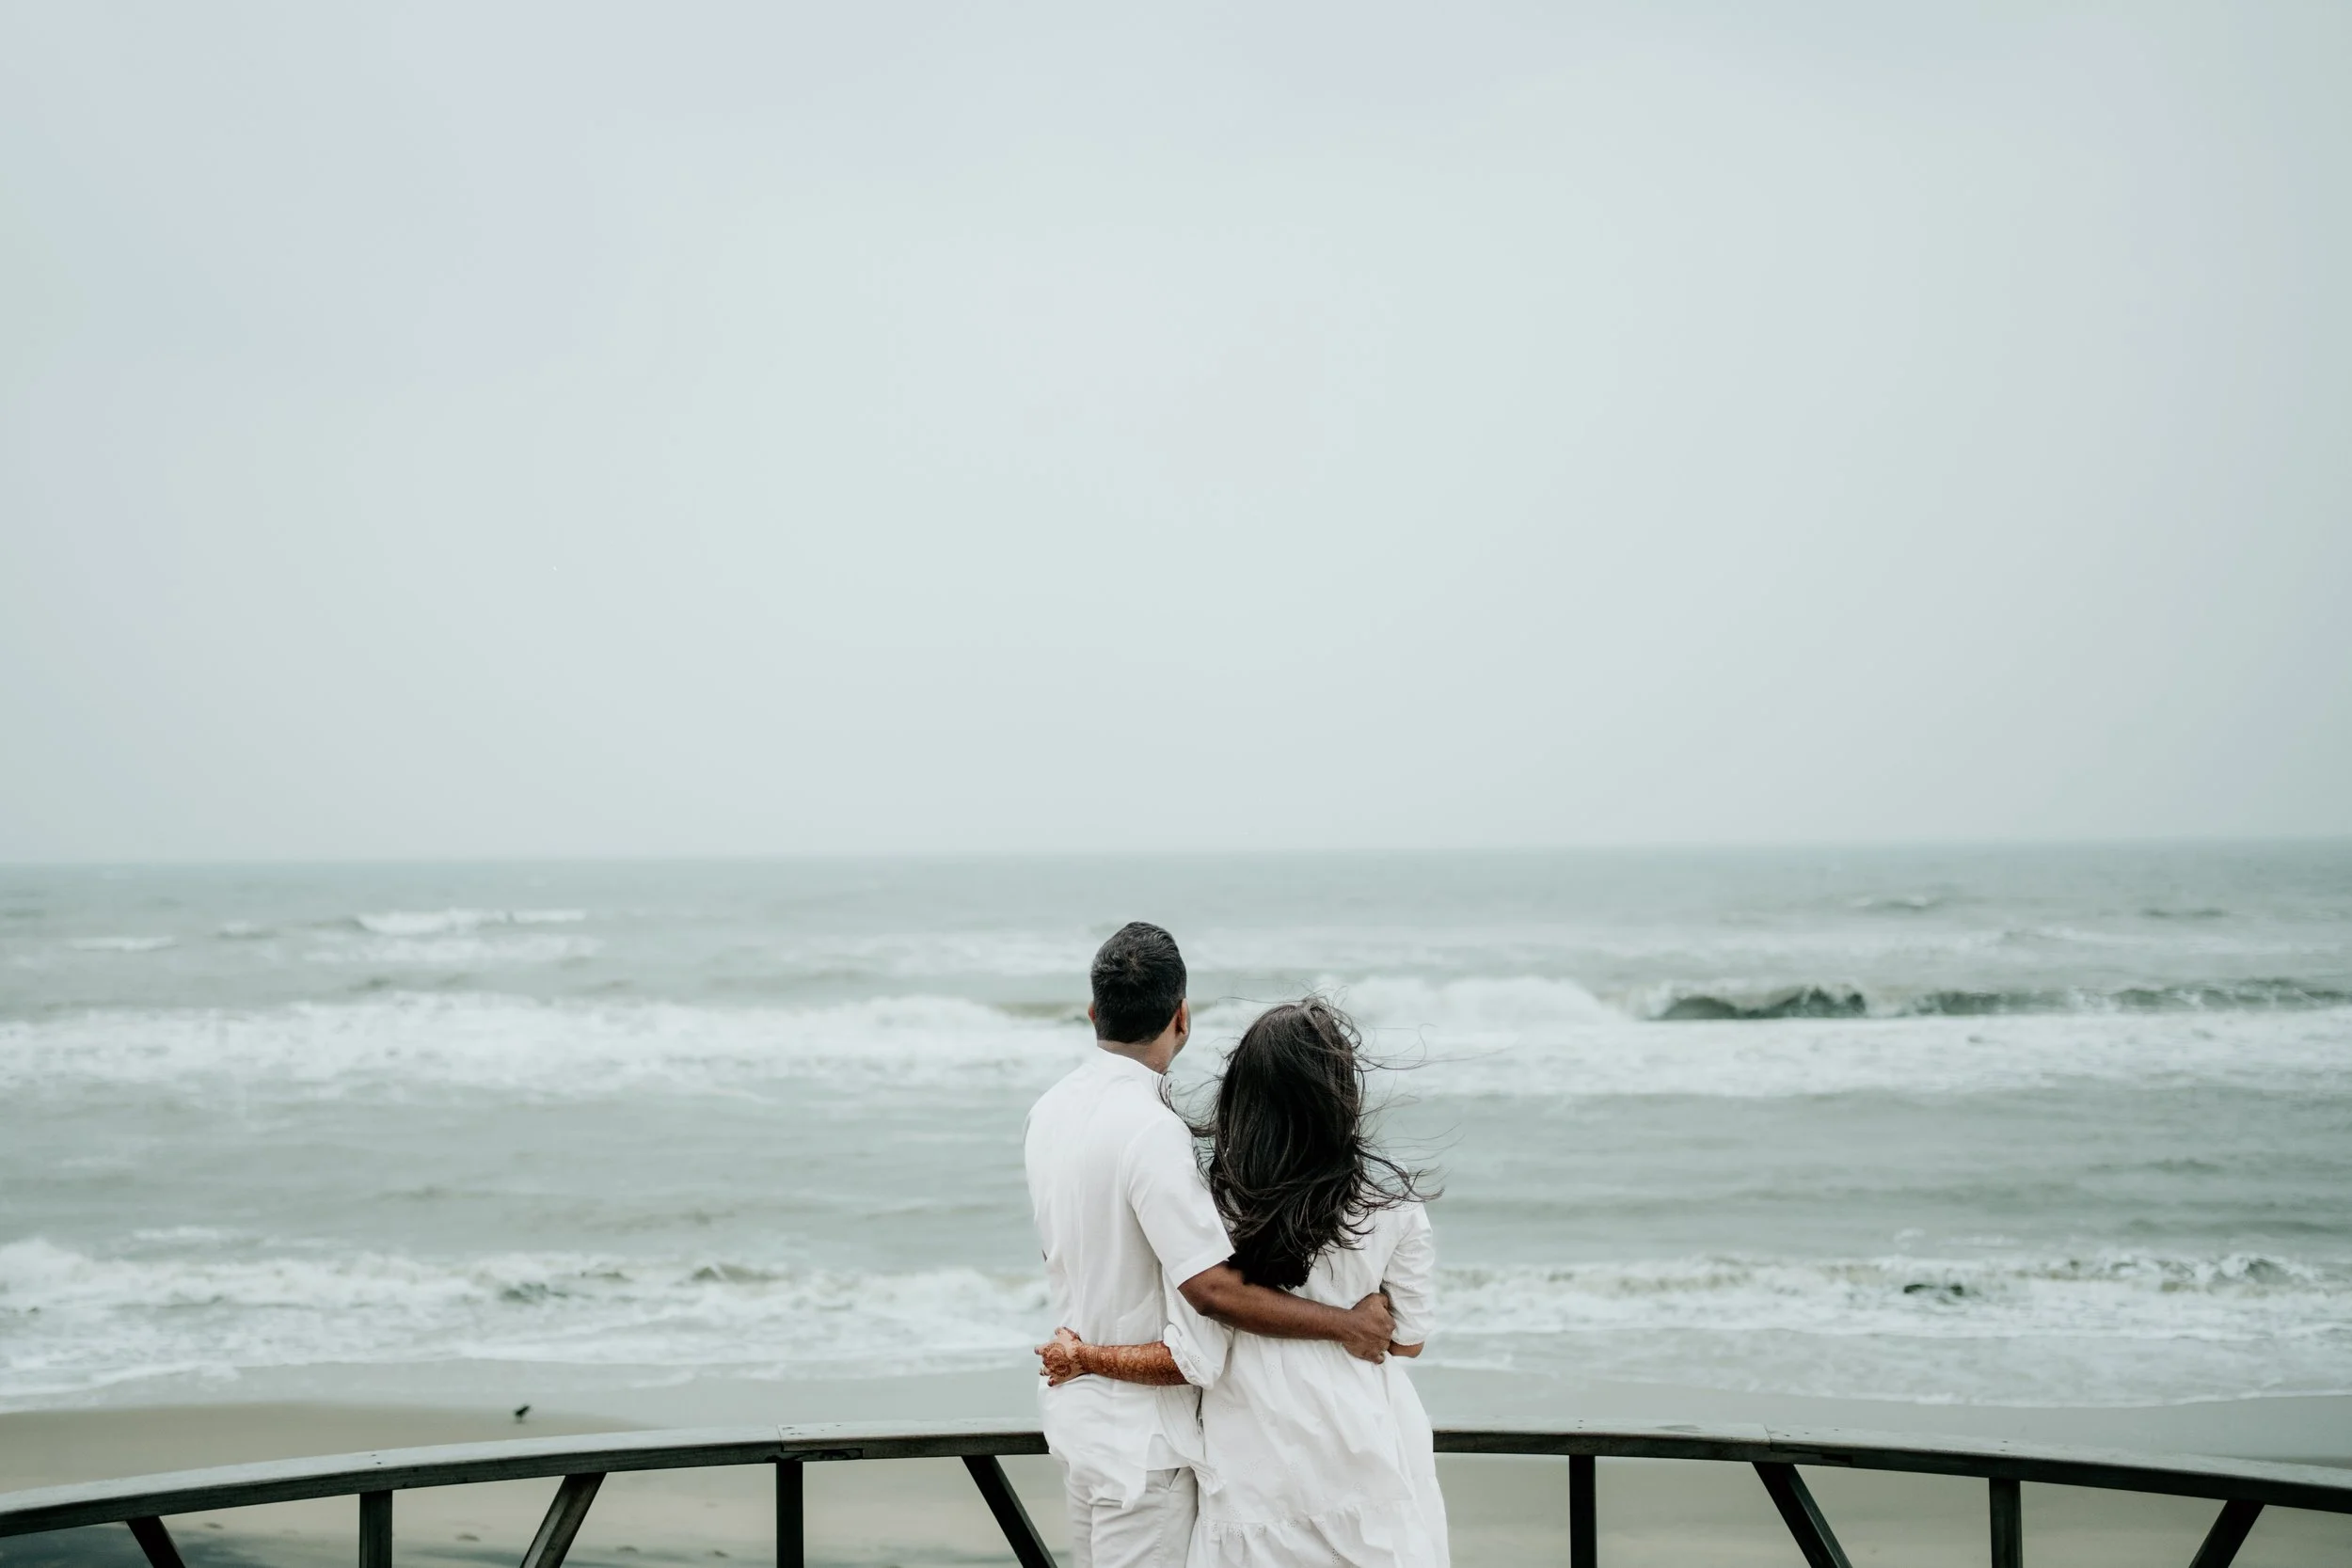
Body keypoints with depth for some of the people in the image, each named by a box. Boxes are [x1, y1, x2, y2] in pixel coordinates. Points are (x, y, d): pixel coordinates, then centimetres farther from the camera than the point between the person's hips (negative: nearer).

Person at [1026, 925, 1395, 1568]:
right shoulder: (1150, 1130, -24)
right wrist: (1346, 1324, -20)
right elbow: (1212, 1288, -27)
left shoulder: (1051, 1108, 3)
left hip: (1078, 1411, 9)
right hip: (1140, 1435, -9)